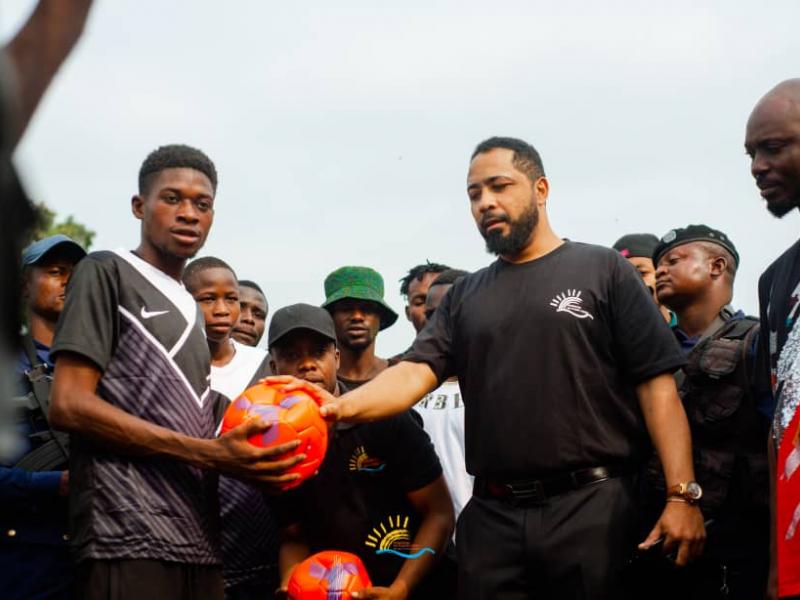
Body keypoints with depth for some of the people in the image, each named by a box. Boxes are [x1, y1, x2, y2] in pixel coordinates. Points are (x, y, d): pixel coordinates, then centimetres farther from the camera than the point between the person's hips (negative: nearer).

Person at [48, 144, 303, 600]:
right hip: (130, 543, -7)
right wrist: (210, 454, -13)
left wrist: (248, 456, 3)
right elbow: (70, 406, -9)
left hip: (199, 545, 7)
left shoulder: (190, 310, 25)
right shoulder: (106, 273, 3)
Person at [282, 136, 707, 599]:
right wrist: (344, 407, -19)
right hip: (491, 514, 3)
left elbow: (656, 384, -2)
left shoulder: (602, 270, 3)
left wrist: (682, 494, -11)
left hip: (592, 504, -3)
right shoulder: (466, 296, 14)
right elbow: (417, 371, 2)